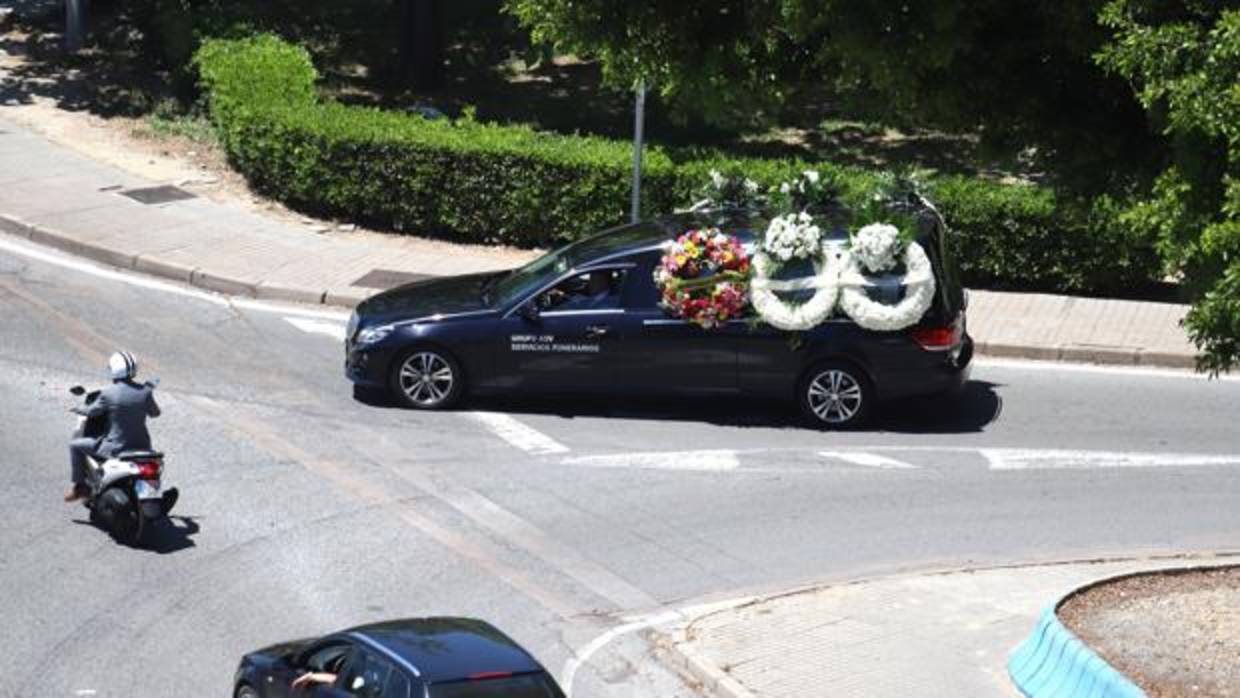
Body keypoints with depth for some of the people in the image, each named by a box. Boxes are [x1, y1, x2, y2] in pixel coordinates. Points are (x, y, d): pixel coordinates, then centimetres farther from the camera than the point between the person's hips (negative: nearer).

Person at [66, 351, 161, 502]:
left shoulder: (108, 393, -14)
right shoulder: (145, 392, -5)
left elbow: (91, 412, 0)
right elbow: (154, 413, 10)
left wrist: (80, 408, 23)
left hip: (115, 448, -4)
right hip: (141, 447, 4)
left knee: (75, 445, 13)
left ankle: (80, 486, 16)